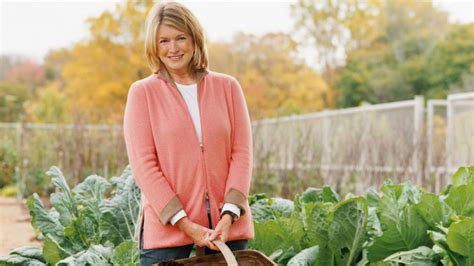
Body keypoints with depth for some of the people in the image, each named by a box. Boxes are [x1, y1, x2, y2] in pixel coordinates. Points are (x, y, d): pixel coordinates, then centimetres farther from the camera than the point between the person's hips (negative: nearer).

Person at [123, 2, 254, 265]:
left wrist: (229, 214, -10)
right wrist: (185, 223, -12)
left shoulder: (228, 87, 9)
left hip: (227, 226, 2)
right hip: (167, 229, -2)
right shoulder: (142, 92, 3)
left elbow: (242, 152, 4)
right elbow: (144, 164, -4)